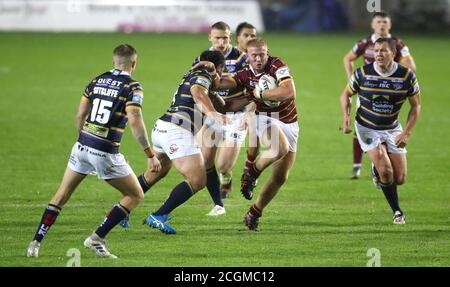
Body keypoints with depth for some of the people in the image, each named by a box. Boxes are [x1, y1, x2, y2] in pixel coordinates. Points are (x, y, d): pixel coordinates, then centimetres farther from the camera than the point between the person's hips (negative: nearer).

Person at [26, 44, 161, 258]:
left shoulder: (97, 81, 9)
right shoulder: (132, 87, -8)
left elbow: (80, 116, 12)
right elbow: (135, 122, -18)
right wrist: (150, 155, -13)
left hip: (82, 146, 5)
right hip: (106, 153, -5)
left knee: (61, 196, 18)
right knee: (136, 195, 11)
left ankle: (36, 242, 9)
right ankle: (97, 238, 1)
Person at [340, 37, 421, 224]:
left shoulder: (407, 76, -12)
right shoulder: (362, 73, -13)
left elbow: (416, 106, -1)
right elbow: (346, 94, 4)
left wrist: (407, 133, -10)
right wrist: (345, 116, -14)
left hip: (392, 129, 2)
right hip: (367, 128, -2)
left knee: (399, 179, -1)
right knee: (386, 171, -18)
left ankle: (377, 170, 35)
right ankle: (397, 211, 5)